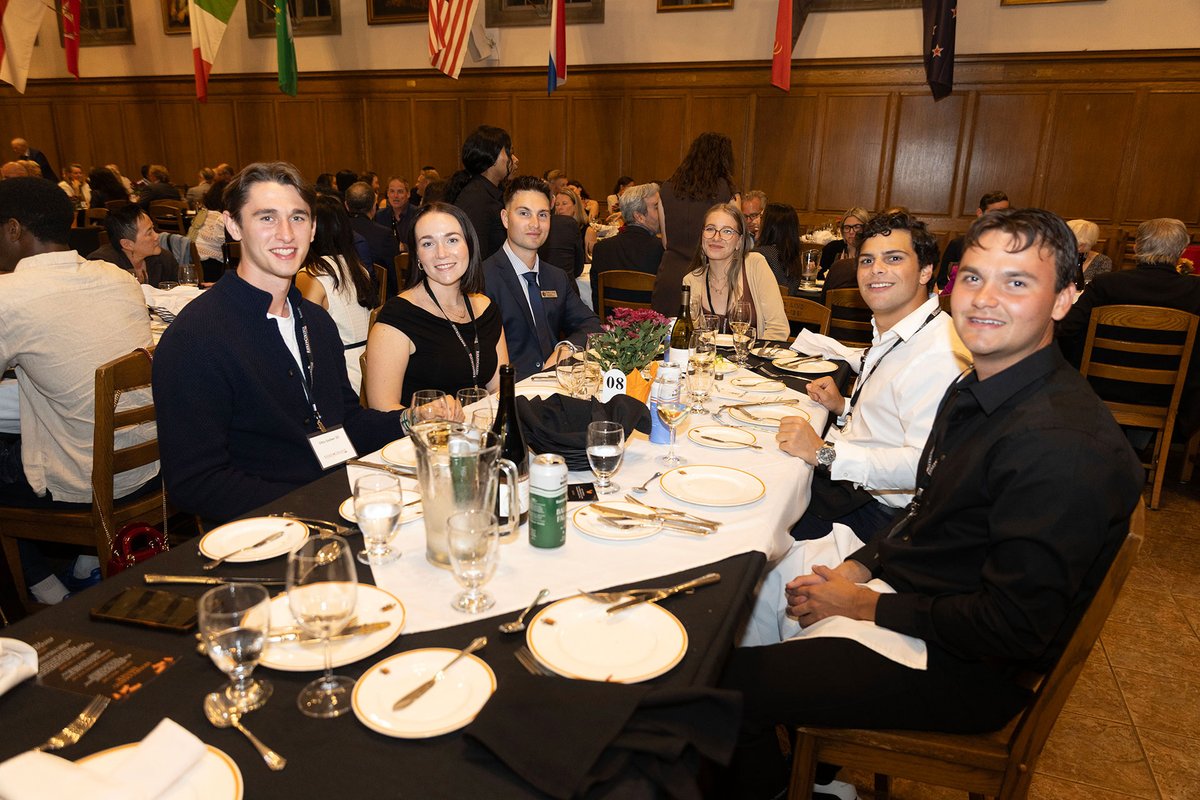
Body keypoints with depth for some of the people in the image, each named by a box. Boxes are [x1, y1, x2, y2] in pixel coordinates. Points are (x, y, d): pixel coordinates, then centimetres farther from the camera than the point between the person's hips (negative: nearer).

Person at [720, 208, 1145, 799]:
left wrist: (866, 605, -17)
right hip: (907, 590, 9)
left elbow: (1013, 628, -27)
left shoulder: (1067, 444, -28)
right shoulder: (976, 390, 4)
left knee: (729, 684, -12)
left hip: (968, 671, -9)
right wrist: (856, 569, -2)